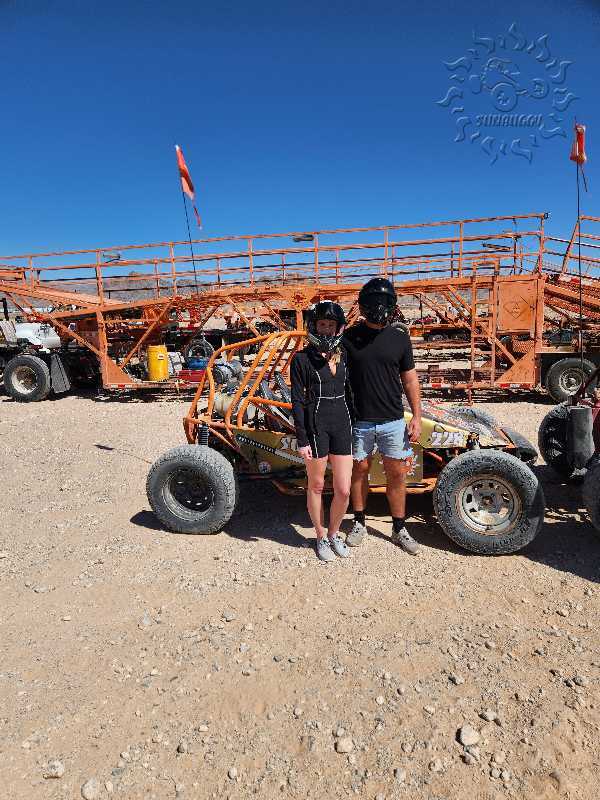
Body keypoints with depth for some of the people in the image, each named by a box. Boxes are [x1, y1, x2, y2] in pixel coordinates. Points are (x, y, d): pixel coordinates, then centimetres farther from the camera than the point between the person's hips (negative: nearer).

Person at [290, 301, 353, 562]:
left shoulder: (343, 355, 8)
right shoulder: (302, 359, -6)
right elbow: (297, 401, -7)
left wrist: (355, 426, 12)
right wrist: (302, 440, -11)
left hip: (343, 424, 4)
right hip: (316, 425, -4)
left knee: (343, 490, 5)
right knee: (316, 486, 12)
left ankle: (334, 533, 31)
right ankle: (320, 537, 32)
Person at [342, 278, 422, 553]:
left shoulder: (399, 336, 1)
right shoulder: (349, 337, -3)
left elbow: (409, 379, 6)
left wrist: (417, 417, 2)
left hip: (393, 420, 1)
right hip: (359, 421, -1)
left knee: (397, 474, 7)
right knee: (359, 471, 12)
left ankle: (399, 529, 24)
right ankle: (359, 523, 30)